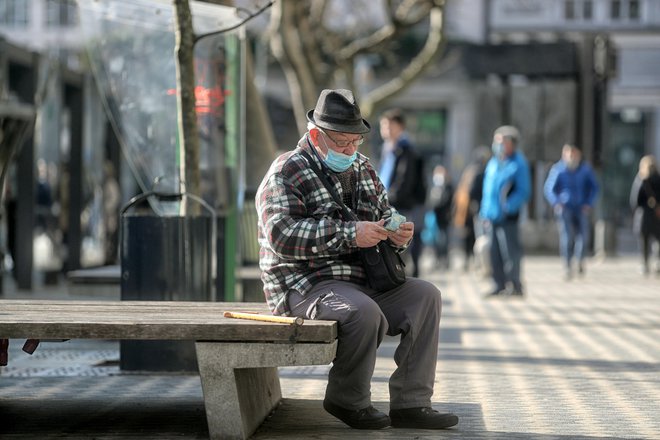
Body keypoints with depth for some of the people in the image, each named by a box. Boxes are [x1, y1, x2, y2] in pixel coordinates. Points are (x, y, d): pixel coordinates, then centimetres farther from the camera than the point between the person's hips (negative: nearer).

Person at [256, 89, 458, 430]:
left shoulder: (361, 168, 17)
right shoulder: (287, 172, -8)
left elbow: (385, 214, 26)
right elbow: (282, 235, -22)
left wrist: (397, 233, -1)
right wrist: (349, 234, -28)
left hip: (360, 279, 8)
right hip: (305, 284, -8)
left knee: (425, 295, -7)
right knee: (363, 311, -34)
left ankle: (410, 403, -9)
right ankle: (348, 400, -9)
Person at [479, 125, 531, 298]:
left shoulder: (518, 164, -5)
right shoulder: (493, 163, 15)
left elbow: (524, 191, -10)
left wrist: (508, 206, -21)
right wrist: (485, 212, 14)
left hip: (507, 217, -7)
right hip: (491, 217, 7)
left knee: (510, 250, -7)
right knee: (495, 253, 8)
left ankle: (515, 285, -1)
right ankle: (500, 286, 15)